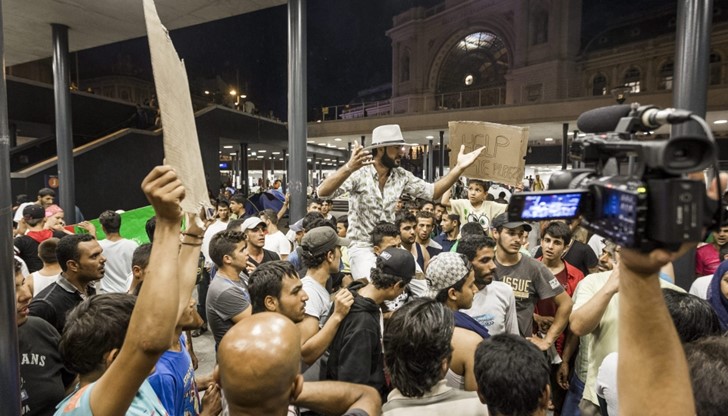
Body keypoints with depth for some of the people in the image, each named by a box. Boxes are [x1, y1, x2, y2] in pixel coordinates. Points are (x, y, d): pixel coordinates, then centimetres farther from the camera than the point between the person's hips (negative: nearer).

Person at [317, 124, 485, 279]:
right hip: (362, 247, -5)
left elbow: (432, 192, 5)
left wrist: (459, 167, -6)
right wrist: (348, 167, -47)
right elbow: (323, 192, -29)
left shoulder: (401, 176, 0)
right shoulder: (359, 173, -16)